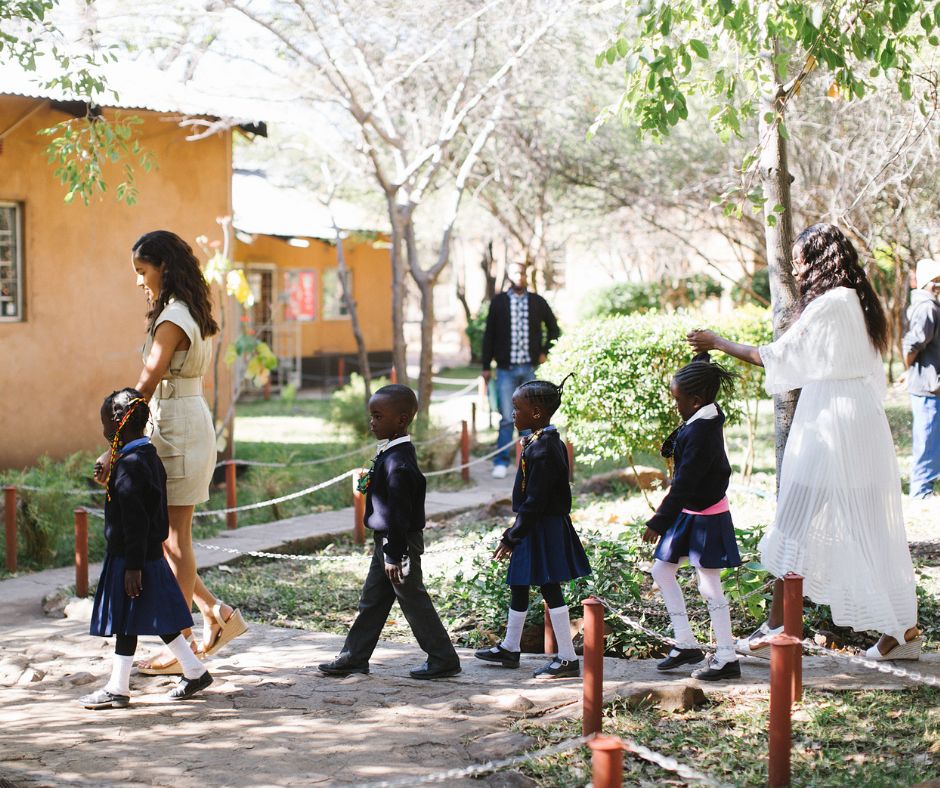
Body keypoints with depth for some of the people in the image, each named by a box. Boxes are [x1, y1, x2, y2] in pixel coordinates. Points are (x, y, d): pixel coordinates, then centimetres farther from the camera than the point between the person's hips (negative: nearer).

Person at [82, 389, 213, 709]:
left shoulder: (129, 465, -20)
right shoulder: (150, 456, 9)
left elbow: (135, 522, -22)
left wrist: (133, 565, -20)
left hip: (129, 558, -9)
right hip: (152, 554, 9)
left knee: (125, 624, 0)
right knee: (159, 620, 15)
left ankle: (118, 689, 9)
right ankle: (195, 672, 19)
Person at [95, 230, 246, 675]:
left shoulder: (172, 320, -16)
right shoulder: (193, 315, 13)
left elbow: (146, 387, -21)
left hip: (178, 430, -9)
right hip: (193, 423, 9)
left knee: (173, 539, -1)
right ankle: (216, 614, 14)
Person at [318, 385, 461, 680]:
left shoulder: (398, 462, -24)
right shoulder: (390, 454, 7)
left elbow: (399, 514, -24)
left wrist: (394, 556, -21)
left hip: (400, 544, -10)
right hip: (386, 542, 10)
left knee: (413, 600, 0)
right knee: (372, 600, 15)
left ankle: (444, 660, 10)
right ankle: (354, 657, 23)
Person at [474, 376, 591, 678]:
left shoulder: (540, 450, -23)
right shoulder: (550, 442, 8)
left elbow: (534, 501, -24)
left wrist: (512, 537, -18)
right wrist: (514, 534, 19)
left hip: (541, 529, -10)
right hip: (544, 526, 10)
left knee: (550, 588, -4)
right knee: (518, 585, 19)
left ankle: (568, 658, 3)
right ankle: (509, 648, 32)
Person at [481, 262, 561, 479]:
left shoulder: (538, 302, 6)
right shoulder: (498, 301, 2)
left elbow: (553, 328, 18)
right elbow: (489, 335, 4)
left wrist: (545, 352, 7)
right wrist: (486, 366, 1)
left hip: (531, 368, 2)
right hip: (506, 369, -2)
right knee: (507, 418, -3)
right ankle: (501, 463, 5)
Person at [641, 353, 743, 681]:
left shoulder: (700, 434, -26)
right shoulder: (708, 417, 1)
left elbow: (683, 485, -26)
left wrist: (658, 523, -23)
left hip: (705, 517, -10)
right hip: (689, 513, 10)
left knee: (709, 585, -3)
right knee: (662, 569, 13)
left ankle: (727, 658, 8)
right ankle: (686, 644, 20)